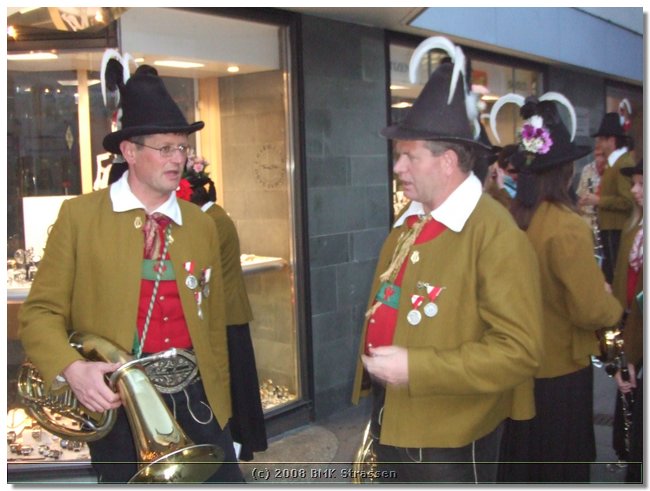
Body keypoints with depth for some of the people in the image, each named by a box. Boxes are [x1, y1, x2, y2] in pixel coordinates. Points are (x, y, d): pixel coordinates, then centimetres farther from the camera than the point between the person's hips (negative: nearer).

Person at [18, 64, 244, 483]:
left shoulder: (203, 226, 7)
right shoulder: (79, 215, -4)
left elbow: (214, 325, 11)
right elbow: (41, 312, -2)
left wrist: (220, 415, 13)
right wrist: (71, 368, -21)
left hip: (196, 405, 3)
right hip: (117, 409, -2)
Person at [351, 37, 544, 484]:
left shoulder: (496, 235, -19)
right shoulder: (408, 224, 5)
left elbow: (519, 351, -24)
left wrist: (415, 369, -26)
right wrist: (372, 368, 7)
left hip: (449, 439, -7)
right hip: (390, 421, 7)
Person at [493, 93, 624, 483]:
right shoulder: (569, 227, -23)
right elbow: (592, 312, -20)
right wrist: (613, 303, 0)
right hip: (560, 368, -6)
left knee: (519, 458, 22)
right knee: (560, 462, 14)